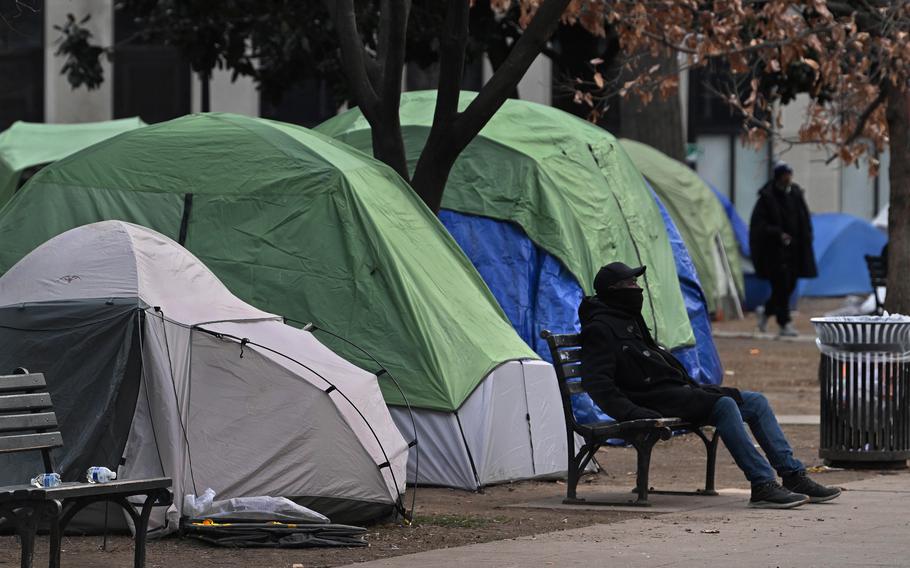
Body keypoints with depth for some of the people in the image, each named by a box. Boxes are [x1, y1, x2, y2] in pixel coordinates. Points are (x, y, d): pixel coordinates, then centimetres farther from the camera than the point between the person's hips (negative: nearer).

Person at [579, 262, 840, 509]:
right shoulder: (600, 330, -6)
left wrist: (696, 388, 22)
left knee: (756, 402, 2)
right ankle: (763, 485, -33)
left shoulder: (629, 319, 26)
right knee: (724, 405, -30)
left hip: (677, 389, 10)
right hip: (655, 399, -10)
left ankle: (794, 477, -2)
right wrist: (632, 412, -27)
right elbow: (596, 382, -17)